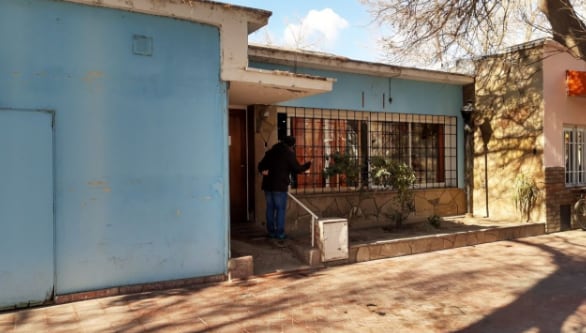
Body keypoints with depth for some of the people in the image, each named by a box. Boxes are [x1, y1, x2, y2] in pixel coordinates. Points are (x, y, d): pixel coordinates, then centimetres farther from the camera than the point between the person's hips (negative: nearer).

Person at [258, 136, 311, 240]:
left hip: (268, 185, 6)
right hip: (280, 185, -6)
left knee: (270, 208, 11)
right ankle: (280, 233, 1)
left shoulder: (271, 151, 15)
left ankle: (271, 232, 16)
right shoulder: (289, 153, -5)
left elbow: (261, 165, 17)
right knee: (280, 209, 1)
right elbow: (297, 169, -4)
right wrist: (308, 165, 10)